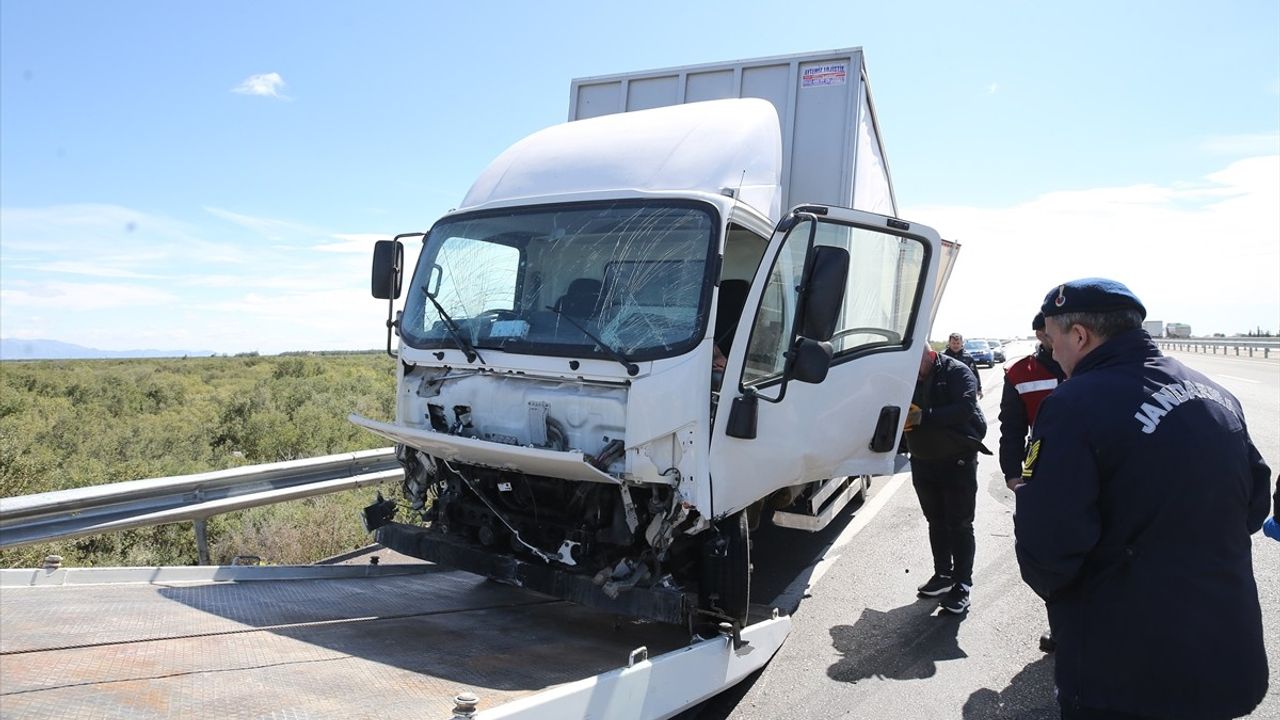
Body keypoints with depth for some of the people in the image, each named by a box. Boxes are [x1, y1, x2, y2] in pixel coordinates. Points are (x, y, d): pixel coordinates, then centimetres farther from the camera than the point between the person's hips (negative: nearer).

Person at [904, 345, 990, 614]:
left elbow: (965, 408, -28)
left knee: (960, 525, 2)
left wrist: (924, 417, -32)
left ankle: (961, 585, 10)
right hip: (923, 461, 6)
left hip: (958, 460, -5)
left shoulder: (956, 372, -14)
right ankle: (943, 574, 30)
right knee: (936, 521, 16)